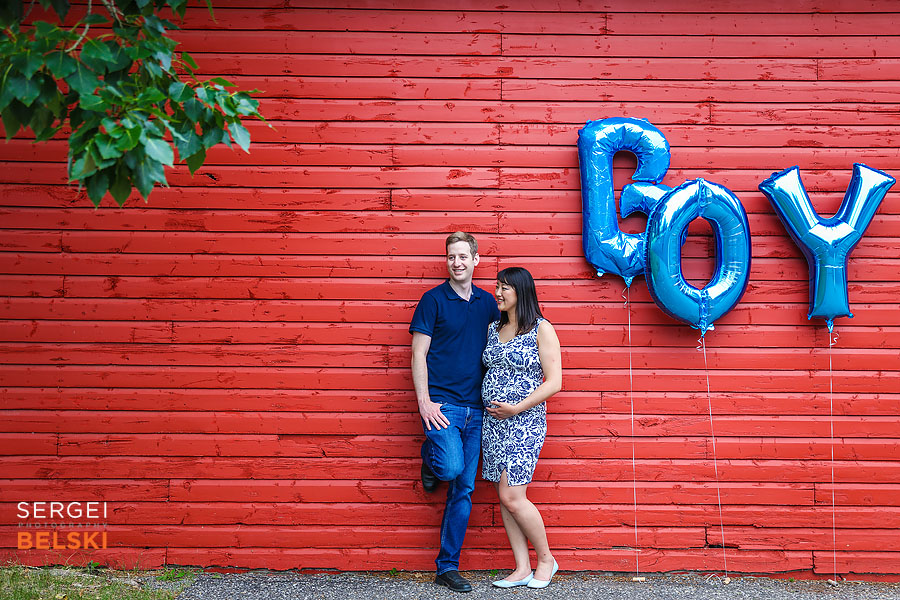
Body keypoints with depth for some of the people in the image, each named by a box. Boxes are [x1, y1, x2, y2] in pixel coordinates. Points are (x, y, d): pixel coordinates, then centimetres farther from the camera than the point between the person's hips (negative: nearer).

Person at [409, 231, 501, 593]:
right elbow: (418, 354, -4)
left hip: (475, 407, 4)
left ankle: (448, 567, 13)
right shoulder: (433, 300, -1)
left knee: (464, 490, 4)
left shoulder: (487, 303, 12)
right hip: (441, 402, -4)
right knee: (451, 467, -25)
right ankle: (430, 458, 12)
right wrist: (424, 401, -13)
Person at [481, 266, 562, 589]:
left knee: (512, 497, -10)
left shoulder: (541, 330, -6)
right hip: (493, 421, 6)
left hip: (524, 421, -6)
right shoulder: (493, 328, 12)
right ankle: (522, 569, 14)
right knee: (505, 497, 6)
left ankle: (546, 559, 11)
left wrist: (516, 408, -16)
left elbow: (553, 382, -10)